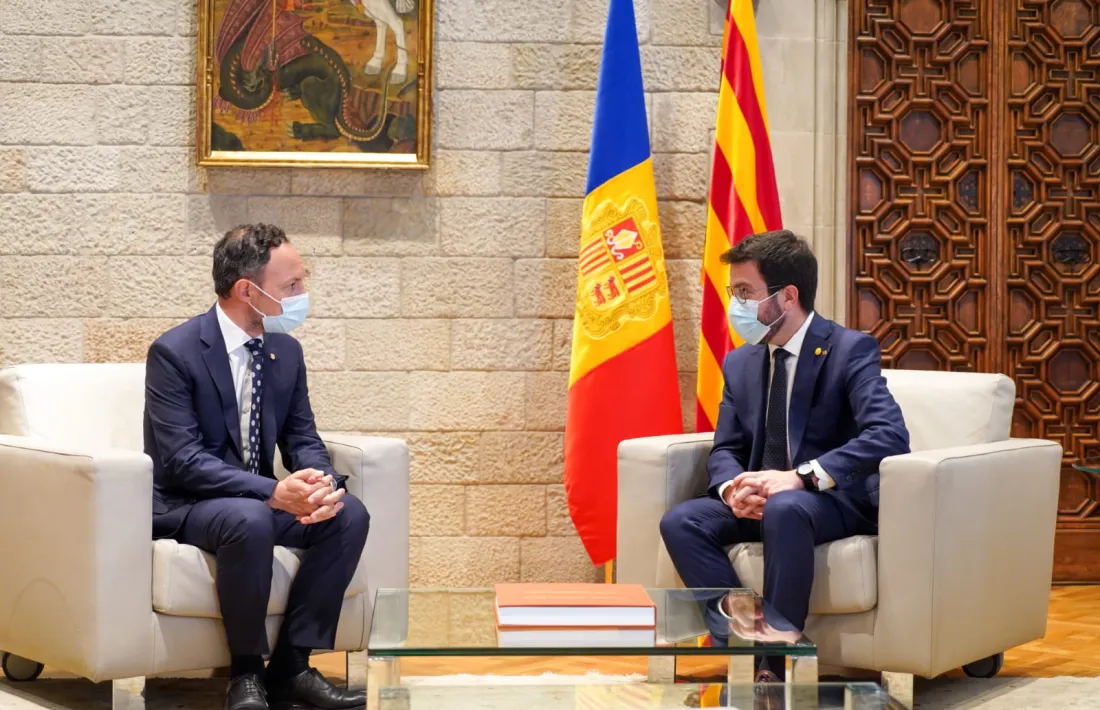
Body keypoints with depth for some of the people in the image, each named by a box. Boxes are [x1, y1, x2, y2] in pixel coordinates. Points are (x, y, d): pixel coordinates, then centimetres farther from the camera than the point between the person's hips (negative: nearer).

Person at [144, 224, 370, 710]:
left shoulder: (286, 351, 6)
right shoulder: (174, 353, -16)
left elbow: (302, 439, 7)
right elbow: (182, 460, -23)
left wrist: (320, 483, -18)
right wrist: (274, 492, -32)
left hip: (259, 501, 7)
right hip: (185, 505, -7)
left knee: (349, 515, -18)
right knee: (250, 519, -38)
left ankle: (291, 666, -12)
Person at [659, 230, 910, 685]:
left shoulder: (850, 350, -9)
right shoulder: (739, 363, 10)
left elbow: (889, 435, -23)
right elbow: (725, 450, 12)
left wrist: (800, 477, -32)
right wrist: (734, 488, -15)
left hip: (835, 499, -6)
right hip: (761, 500, 6)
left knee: (785, 510, -39)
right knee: (680, 522, -20)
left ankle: (777, 665, -30)